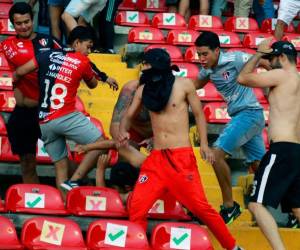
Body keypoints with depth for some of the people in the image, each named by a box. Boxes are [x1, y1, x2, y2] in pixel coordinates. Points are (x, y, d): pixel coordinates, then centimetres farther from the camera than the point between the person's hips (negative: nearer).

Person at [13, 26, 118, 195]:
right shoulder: (83, 62, 1)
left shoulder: (49, 55, 11)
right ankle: (73, 182, -9)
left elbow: (20, 72, 10)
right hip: (66, 117, -6)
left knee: (61, 164, 12)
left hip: (43, 122, 6)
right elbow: (93, 84, 18)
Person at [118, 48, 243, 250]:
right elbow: (129, 116, 19)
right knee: (137, 207, -7)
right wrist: (124, 131, -3)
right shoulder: (143, 90, 9)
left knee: (200, 206, -7)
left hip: (182, 157, -4)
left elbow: (199, 114, 5)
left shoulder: (184, 85, -1)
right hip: (156, 158, 4)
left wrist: (204, 144, -4)